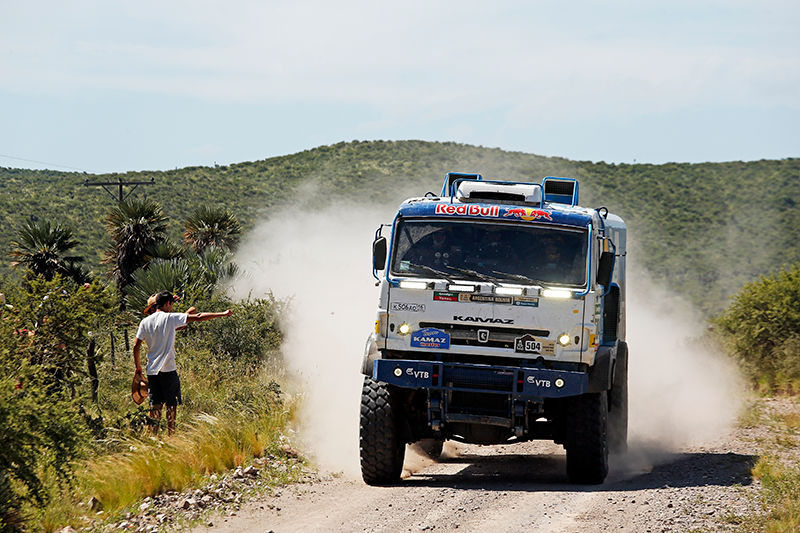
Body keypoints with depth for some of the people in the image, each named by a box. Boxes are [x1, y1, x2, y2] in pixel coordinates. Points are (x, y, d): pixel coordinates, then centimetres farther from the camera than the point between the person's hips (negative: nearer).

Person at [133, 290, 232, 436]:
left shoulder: (145, 322, 7)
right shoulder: (170, 318, -5)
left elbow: (136, 346, 6)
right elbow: (199, 318, -7)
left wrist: (138, 368, 17)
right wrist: (223, 314, -1)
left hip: (152, 370, 4)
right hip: (168, 369, -4)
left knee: (155, 405, 8)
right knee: (172, 404, 3)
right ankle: (171, 436, 3)